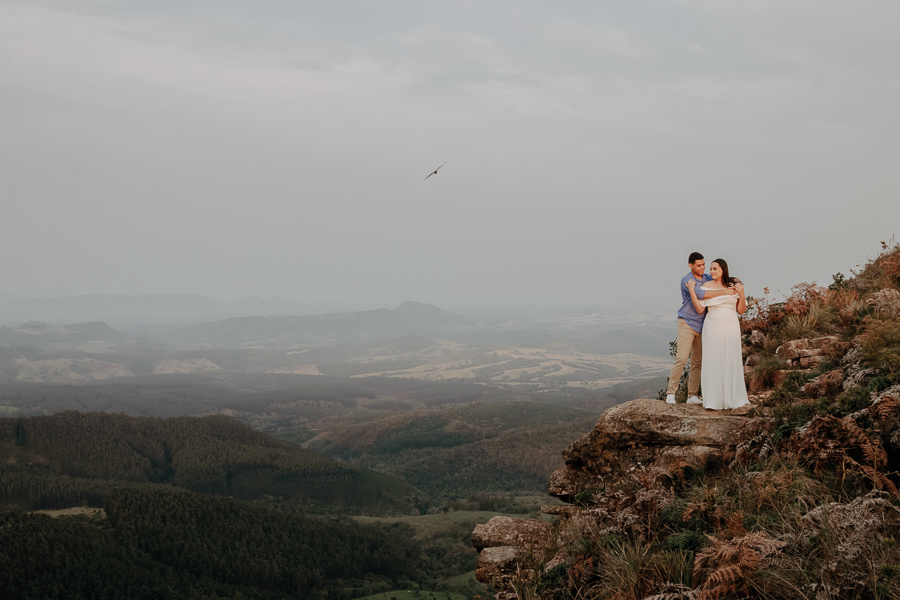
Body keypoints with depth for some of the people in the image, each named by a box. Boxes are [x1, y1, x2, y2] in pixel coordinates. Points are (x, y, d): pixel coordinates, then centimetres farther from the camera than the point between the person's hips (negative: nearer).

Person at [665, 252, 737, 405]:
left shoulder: (707, 278, 8)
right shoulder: (686, 280, -13)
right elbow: (700, 294, -29)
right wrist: (724, 292, -30)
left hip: (701, 326, 7)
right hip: (687, 324, -6)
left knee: (697, 362, 6)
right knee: (681, 359, -14)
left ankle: (692, 395, 9)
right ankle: (670, 393, -10)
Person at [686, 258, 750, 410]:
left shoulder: (734, 287, 5)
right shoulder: (706, 286, 0)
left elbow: (741, 311, 3)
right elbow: (700, 309, -6)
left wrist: (741, 294, -11)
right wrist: (691, 290, -12)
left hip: (731, 328, 2)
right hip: (713, 328, -2)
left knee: (732, 362, 6)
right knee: (713, 362, -4)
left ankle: (733, 398, 17)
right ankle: (713, 400, 0)